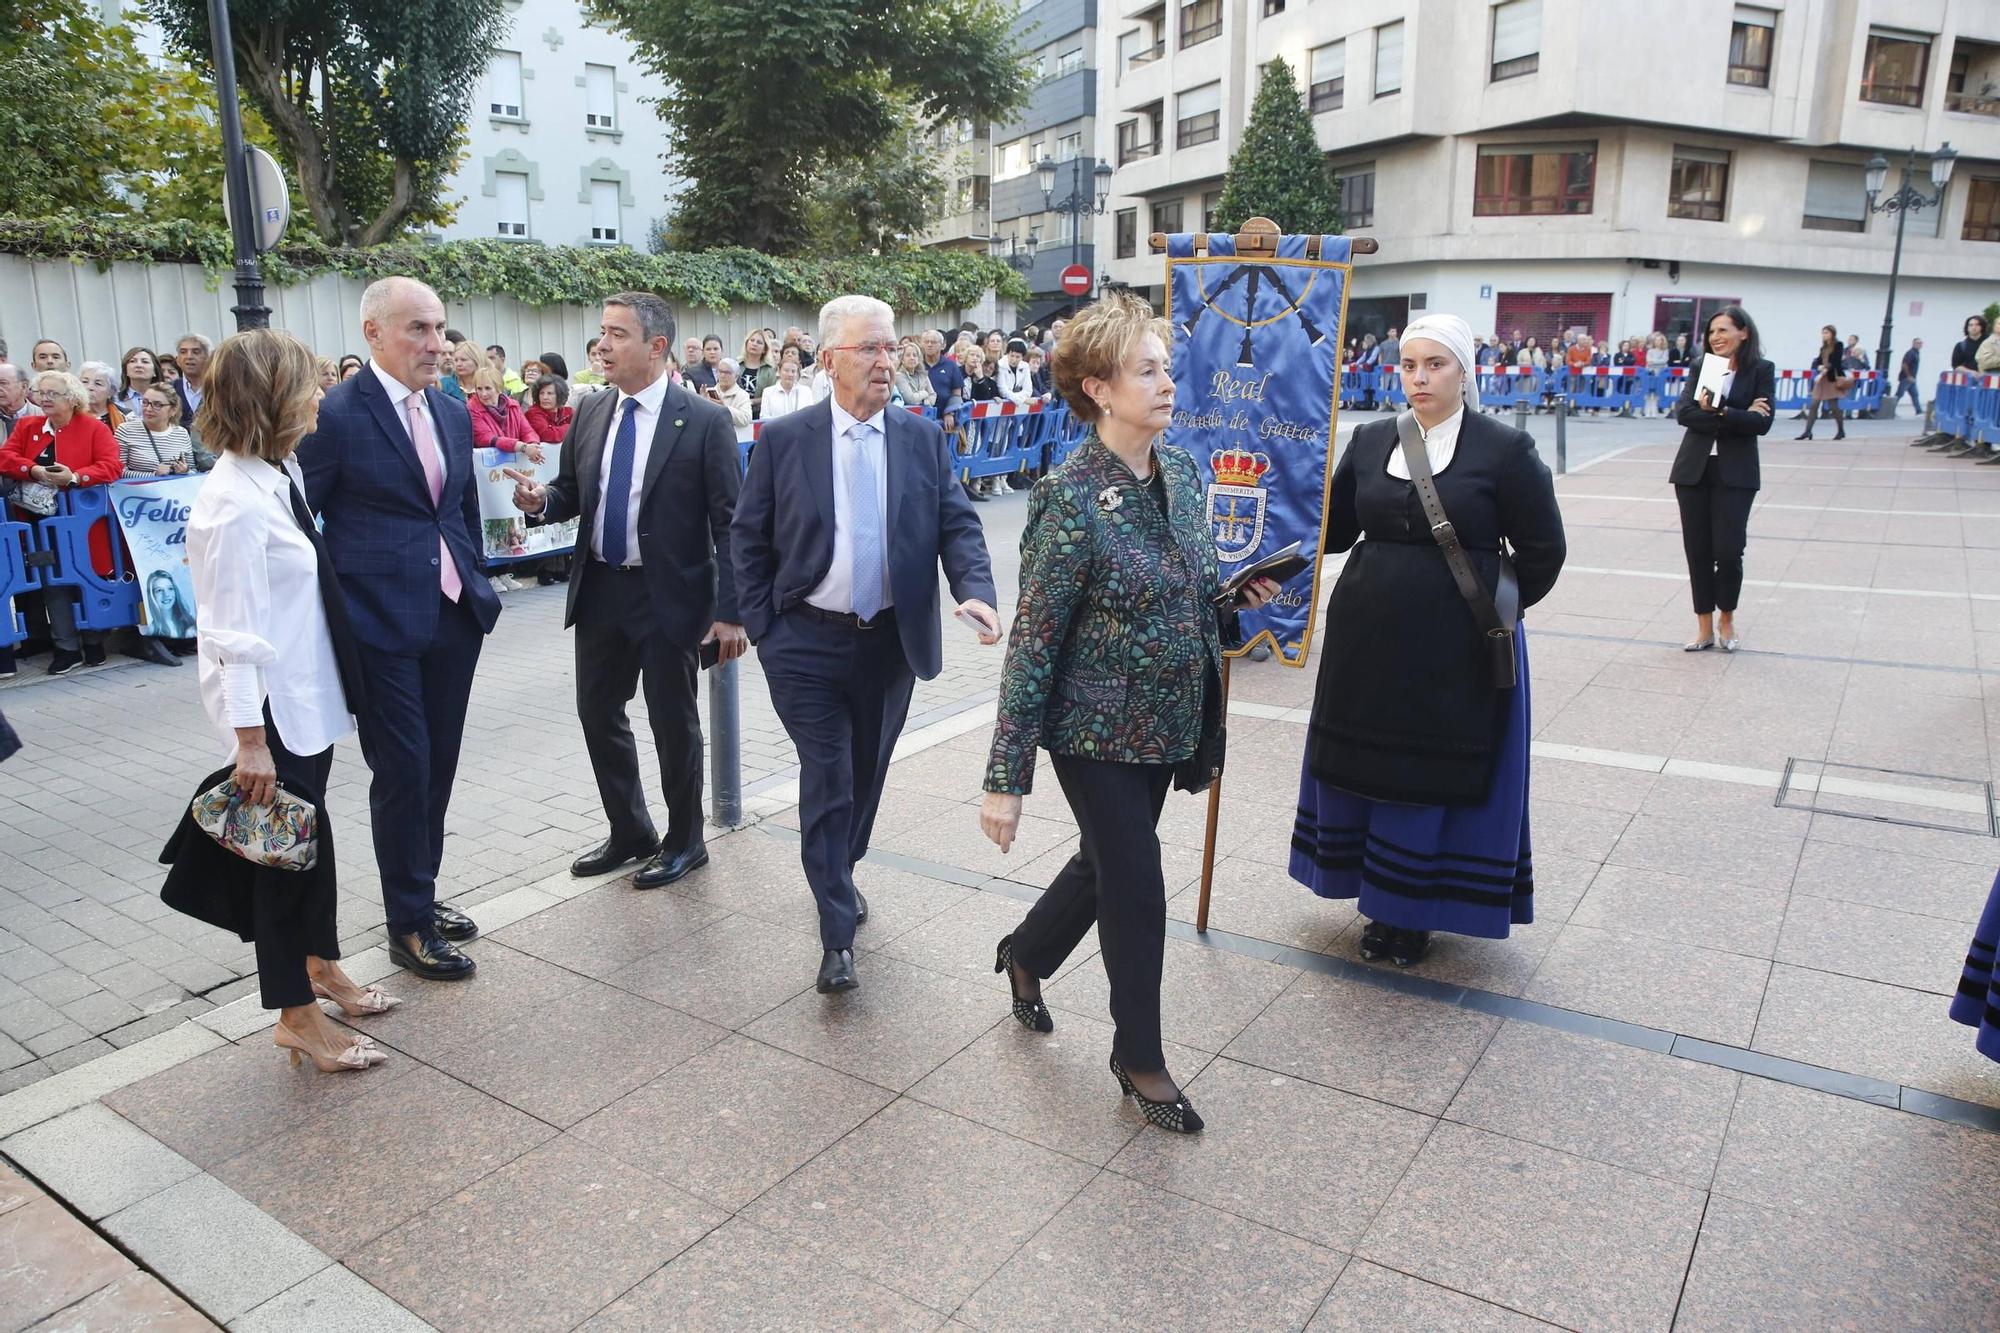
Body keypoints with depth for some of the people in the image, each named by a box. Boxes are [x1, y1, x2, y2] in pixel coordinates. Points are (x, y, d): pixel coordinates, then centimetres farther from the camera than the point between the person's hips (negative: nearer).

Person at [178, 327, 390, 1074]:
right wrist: (249, 739, -21)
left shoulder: (282, 472, 4)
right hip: (270, 704, -8)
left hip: (308, 693, 8)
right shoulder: (235, 502, -22)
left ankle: (321, 966, 40)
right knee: (287, 848, 4)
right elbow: (233, 632, -22)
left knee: (307, 836, 21)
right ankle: (299, 1019, 21)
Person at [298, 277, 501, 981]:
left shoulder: (453, 414, 10)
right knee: (402, 772, 1)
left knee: (438, 765, 14)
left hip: (453, 618, 6)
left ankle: (422, 895, 31)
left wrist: (474, 584, 16)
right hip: (382, 626, -6)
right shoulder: (334, 415, -11)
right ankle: (408, 927, 15)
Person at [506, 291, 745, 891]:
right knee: (597, 713, 14)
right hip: (599, 589, 6)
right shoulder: (590, 412, 5)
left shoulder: (704, 420, -11)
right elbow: (571, 492, 14)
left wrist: (730, 611, -16)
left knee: (673, 722, 7)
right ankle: (629, 833, 34)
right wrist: (540, 500, -11)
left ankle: (685, 842, 27)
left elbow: (729, 522, -12)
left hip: (669, 595, -6)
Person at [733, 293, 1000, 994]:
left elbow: (958, 524, -1)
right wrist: (762, 629, -4)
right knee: (826, 779, -3)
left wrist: (975, 591, -20)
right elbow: (748, 540, 0)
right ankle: (837, 935, 7)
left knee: (866, 772, 18)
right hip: (807, 644, -3)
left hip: (891, 641, 3)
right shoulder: (783, 439, -4)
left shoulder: (923, 438, 2)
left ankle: (841, 875, 44)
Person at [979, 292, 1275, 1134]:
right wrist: (1005, 779, -18)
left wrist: (1234, 590, 0)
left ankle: (1026, 953, 50)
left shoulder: (1181, 471, 1)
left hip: (1165, 721, 7)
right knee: (1136, 887, 4)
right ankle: (1140, 1056, 27)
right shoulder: (1070, 501, -21)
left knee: (1109, 860, 21)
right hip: (1098, 731, -7)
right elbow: (1033, 645, -19)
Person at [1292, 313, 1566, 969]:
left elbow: (1542, 550, 1)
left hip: (1456, 650, -4)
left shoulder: (1504, 449, -5)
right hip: (1369, 641, 5)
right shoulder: (1371, 442, 7)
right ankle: (1384, 906, 30)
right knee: (1362, 764, 11)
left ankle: (1412, 913, 21)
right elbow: (1331, 530, 11)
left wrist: (1496, 608, 2)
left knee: (1436, 777, 3)